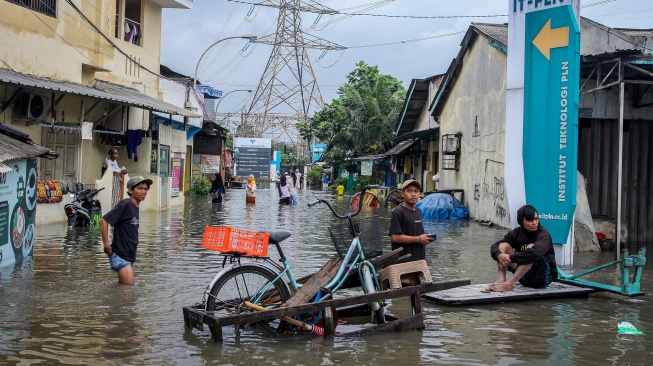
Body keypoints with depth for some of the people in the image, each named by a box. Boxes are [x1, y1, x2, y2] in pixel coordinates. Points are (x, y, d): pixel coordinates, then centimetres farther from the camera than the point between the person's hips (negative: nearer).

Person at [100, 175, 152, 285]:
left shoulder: (136, 207, 10)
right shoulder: (125, 204, -16)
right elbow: (103, 221, -20)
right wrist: (106, 245, -19)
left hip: (130, 255, 9)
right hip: (120, 256, -9)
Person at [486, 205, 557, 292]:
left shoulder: (544, 235, -15)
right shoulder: (516, 233, 1)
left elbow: (535, 253, -36)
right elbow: (494, 247, -5)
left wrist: (511, 258, -34)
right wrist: (499, 255, -29)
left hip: (544, 276, -5)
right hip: (525, 277, 5)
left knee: (531, 247, -28)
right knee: (503, 245, -7)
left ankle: (510, 284, -42)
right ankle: (501, 280, -29)